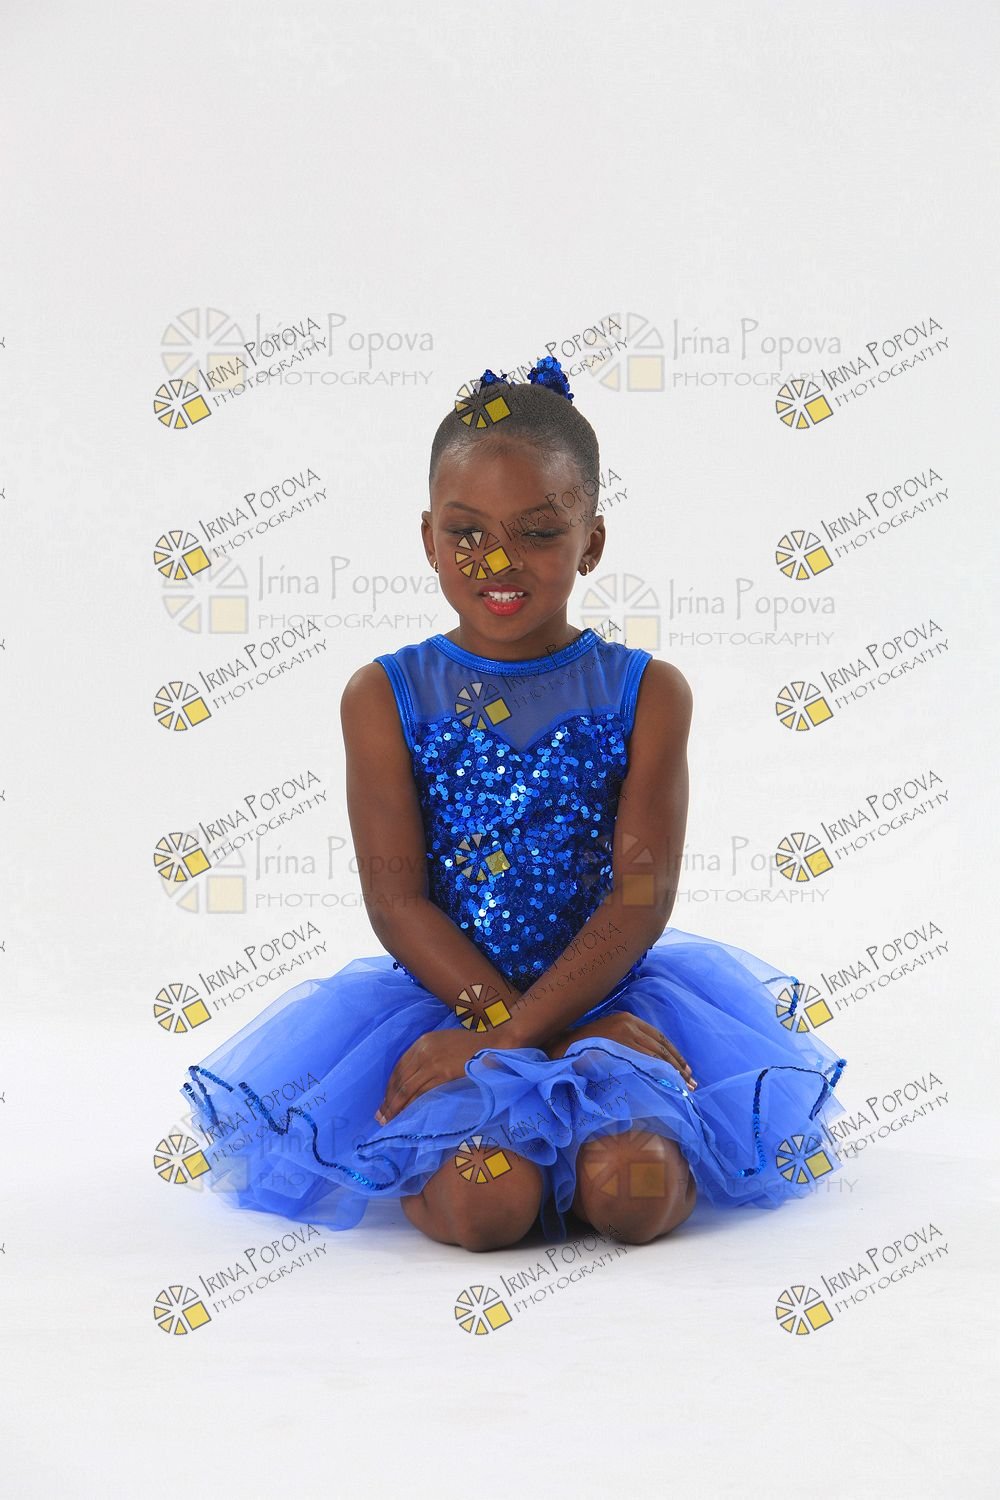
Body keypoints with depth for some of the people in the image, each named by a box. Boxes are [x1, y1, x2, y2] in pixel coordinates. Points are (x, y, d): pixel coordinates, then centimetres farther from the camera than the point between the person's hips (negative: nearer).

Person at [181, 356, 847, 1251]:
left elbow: (643, 895, -8)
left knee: (636, 1194, -27)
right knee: (484, 1203, -27)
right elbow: (397, 900, -6)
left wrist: (508, 1033, -18)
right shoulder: (385, 698, -1)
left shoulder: (646, 694, 0)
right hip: (443, 996, 0)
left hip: (609, 991, 1)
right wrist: (529, 1026, -16)